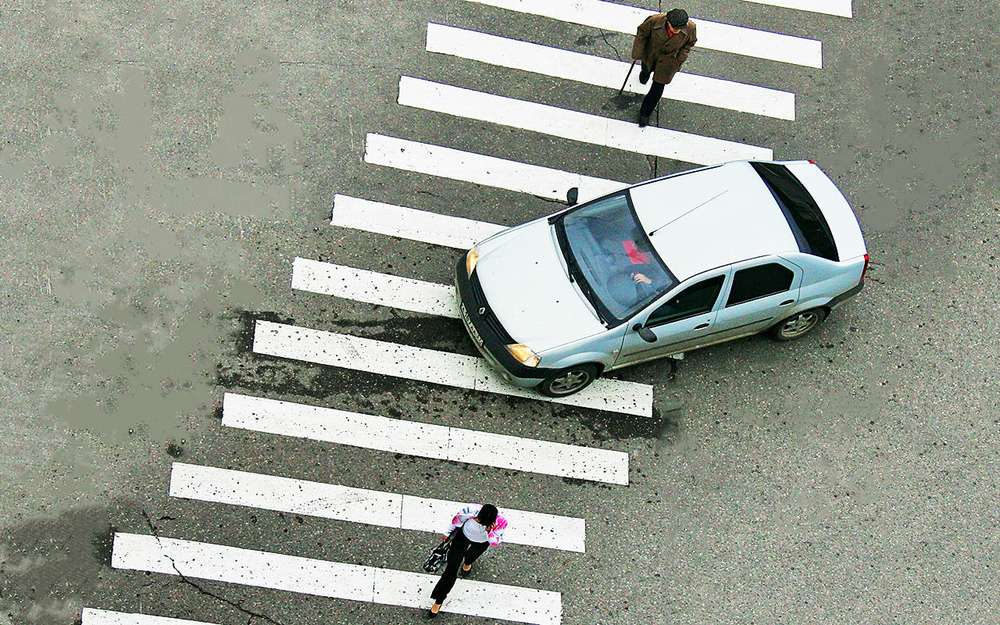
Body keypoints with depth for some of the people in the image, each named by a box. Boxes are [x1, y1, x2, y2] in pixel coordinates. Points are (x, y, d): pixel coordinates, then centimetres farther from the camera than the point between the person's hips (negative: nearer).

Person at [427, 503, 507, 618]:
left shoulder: (501, 522, -40)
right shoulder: (471, 510, -40)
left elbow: (497, 544, -28)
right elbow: (457, 519, -17)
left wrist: (490, 532, -50)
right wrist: (449, 533, 0)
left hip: (481, 543, 1)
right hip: (464, 535, -1)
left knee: (472, 554, 35)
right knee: (451, 569, 0)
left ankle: (467, 563, 74)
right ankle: (438, 600, 17)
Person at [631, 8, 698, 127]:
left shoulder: (690, 27, -34)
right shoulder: (655, 20, -38)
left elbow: (689, 43, -9)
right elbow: (642, 33, -16)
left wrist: (679, 60, -10)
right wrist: (639, 53, -11)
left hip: (668, 60, -1)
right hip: (650, 54, 1)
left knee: (657, 88, 5)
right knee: (647, 69, 36)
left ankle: (645, 113, 31)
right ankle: (645, 72, 77)